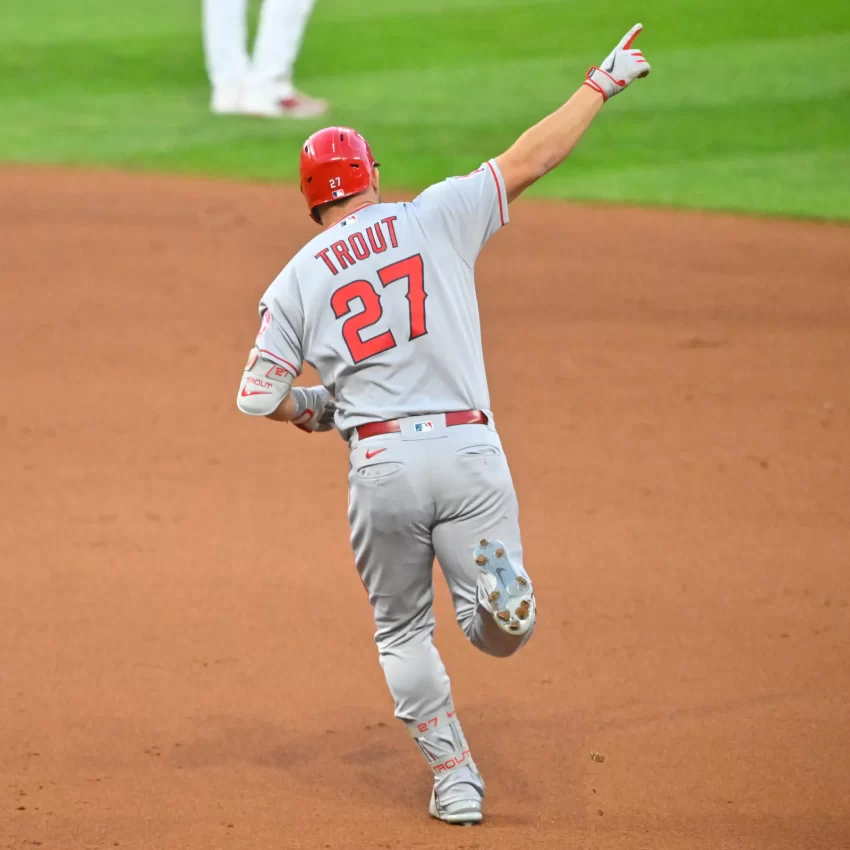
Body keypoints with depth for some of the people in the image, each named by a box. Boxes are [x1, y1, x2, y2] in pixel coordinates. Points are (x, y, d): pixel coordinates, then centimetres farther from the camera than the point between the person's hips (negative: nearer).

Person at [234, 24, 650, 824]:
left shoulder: (296, 280, 9)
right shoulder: (435, 218, 7)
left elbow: (257, 397, 4)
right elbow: (533, 157, 8)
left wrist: (312, 407, 26)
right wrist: (602, 82, 19)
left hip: (381, 465, 0)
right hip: (469, 452, 0)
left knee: (401, 631, 19)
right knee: (498, 632, 4)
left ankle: (454, 779, 13)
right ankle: (497, 581, -31)